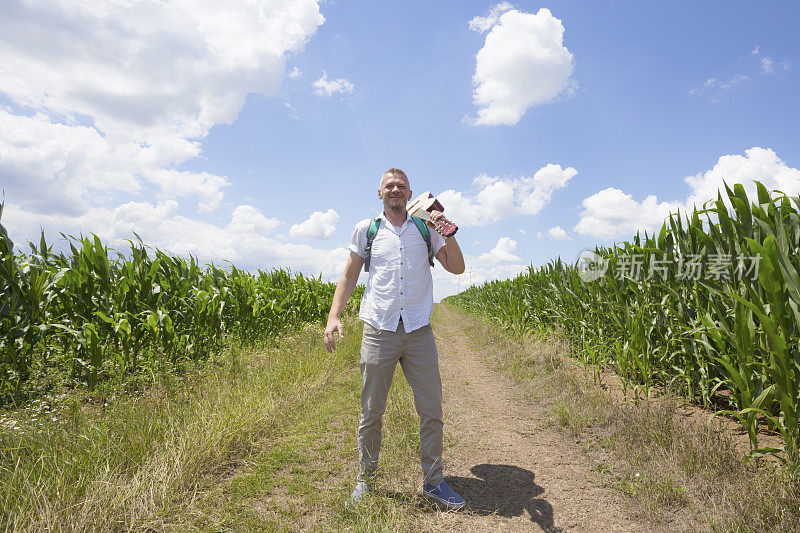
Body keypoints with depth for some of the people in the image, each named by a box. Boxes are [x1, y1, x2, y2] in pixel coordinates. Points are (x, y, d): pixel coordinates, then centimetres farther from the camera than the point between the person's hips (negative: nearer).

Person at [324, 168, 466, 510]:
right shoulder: (366, 230, 9)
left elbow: (457, 268, 7)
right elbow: (349, 276, 11)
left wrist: (448, 233, -9)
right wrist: (334, 316, -1)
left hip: (419, 331, 1)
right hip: (379, 330, -1)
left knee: (432, 410, 5)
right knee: (371, 412, 7)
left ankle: (433, 481, 23)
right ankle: (365, 481, 27)